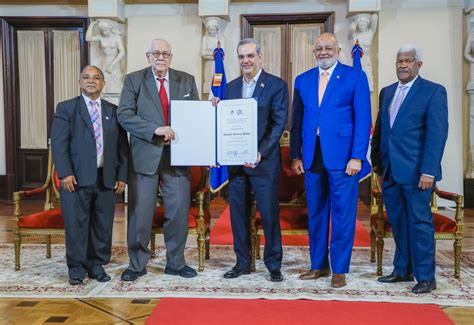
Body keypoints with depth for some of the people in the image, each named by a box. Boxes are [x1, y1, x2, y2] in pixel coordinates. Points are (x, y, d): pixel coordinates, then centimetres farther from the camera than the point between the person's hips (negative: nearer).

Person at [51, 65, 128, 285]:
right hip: (77, 177, -3)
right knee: (76, 224, 2)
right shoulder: (66, 108, 5)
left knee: (103, 225, 7)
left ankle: (97, 265, 21)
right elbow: (58, 143, -3)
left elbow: (122, 146, 10)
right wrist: (65, 173, -13)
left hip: (106, 177, 3)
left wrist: (122, 176, 3)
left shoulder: (113, 111, 13)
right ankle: (77, 268, 16)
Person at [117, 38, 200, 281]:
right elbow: (124, 115, -8)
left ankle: (176, 263, 23)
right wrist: (156, 129, -19)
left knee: (178, 212, 7)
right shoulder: (133, 80, 2)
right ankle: (137, 264, 20)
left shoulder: (187, 81, 10)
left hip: (177, 156, 2)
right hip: (145, 156, -2)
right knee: (140, 213, 4)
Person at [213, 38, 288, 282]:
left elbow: (279, 123, -9)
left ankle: (273, 265, 17)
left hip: (264, 161, -5)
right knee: (238, 214, 10)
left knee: (270, 213, 2)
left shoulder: (277, 85, -3)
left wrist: (260, 153, -18)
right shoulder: (231, 87, 13)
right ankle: (242, 262, 24)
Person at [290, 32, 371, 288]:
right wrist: (295, 156, 6)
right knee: (315, 214, 12)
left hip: (342, 156, -4)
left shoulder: (355, 77, 2)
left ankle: (339, 269, 15)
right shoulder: (303, 80, 13)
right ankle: (319, 265, 25)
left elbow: (363, 119, -4)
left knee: (342, 215, 2)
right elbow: (297, 121, 13)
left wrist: (357, 156, -12)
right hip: (312, 157, 4)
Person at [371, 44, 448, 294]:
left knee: (420, 222, -1)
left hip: (416, 170, -6)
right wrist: (376, 159, 11)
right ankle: (402, 270, 23)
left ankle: (425, 277, 10)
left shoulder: (433, 91, -3)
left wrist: (429, 171, -17)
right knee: (397, 222, 11)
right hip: (390, 170, 6)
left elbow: (437, 133, -10)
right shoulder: (387, 92, 15)